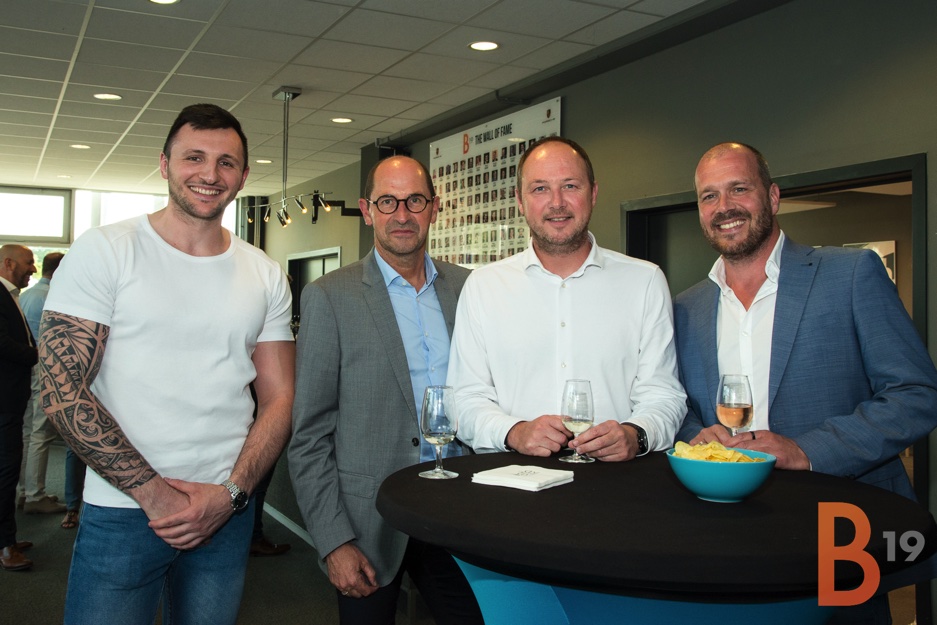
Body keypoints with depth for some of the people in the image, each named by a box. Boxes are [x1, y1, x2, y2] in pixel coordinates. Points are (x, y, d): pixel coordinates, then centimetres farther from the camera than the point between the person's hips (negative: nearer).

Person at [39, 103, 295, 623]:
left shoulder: (266, 276, 5)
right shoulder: (103, 251, -6)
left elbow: (279, 399, 5)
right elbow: (61, 392, -11)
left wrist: (230, 493, -9)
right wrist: (154, 493, -13)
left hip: (226, 514, 4)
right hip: (120, 512, -3)